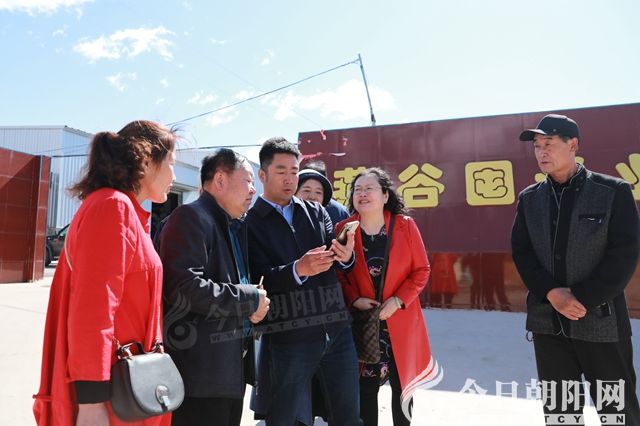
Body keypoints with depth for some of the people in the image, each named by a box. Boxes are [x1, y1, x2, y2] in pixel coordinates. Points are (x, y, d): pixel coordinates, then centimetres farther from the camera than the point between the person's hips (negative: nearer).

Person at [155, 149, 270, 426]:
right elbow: (187, 288, -25)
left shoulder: (235, 227, 15)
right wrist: (250, 299, -15)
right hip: (201, 372, -9)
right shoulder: (190, 217, -13)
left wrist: (253, 308, 5)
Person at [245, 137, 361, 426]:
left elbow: (339, 261, 4)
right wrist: (298, 269, -28)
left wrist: (346, 255, -19)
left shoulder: (316, 212, 12)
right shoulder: (250, 222, -2)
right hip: (288, 337, -4)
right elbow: (257, 278, -12)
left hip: (337, 330, 4)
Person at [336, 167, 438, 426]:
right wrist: (353, 299, -14)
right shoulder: (343, 229, -5)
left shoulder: (405, 225, -7)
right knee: (366, 387, 10)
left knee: (402, 383, 15)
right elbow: (337, 273, 1)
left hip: (400, 320, 0)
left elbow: (421, 270, -3)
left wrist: (398, 300, -14)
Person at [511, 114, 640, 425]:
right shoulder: (529, 198, 6)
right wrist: (552, 293, -12)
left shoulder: (613, 192, -3)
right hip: (547, 321, 3)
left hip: (601, 320, -3)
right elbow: (521, 252, 2)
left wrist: (583, 298, -15)